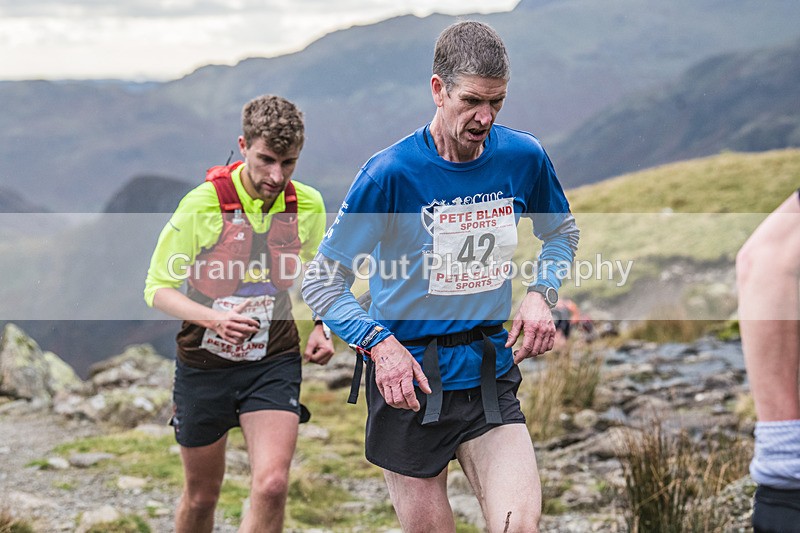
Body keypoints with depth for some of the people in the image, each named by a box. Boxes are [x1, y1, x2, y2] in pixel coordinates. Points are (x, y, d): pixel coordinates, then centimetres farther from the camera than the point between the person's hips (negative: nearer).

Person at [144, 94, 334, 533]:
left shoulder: (309, 205, -5)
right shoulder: (201, 204, -15)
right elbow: (158, 288, -10)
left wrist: (319, 329, -2)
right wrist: (215, 318, -28)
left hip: (275, 364, 1)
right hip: (204, 364, -1)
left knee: (272, 484, -19)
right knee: (201, 496, 13)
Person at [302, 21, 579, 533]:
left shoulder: (524, 157, -1)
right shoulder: (391, 172, -13)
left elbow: (562, 232, 20)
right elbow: (322, 281, -8)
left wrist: (542, 295, 1)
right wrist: (379, 343, -24)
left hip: (491, 374, 3)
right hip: (409, 380, -3)